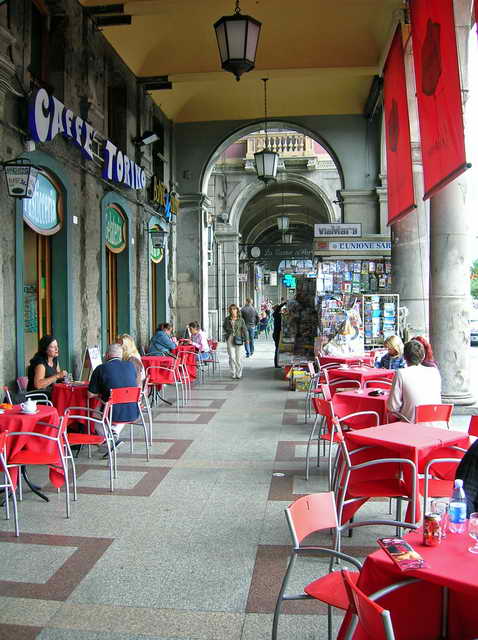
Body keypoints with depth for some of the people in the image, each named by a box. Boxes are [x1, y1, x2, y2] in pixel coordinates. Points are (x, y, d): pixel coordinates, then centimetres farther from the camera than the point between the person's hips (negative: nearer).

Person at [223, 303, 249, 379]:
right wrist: (226, 334, 10)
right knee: (232, 357, -4)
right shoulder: (227, 319, 8)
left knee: (239, 357, 1)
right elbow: (224, 327, 24)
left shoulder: (241, 319, 3)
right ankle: (233, 373, 6)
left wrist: (246, 339, -7)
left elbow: (244, 329, 0)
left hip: (238, 339, -1)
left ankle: (239, 374, 13)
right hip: (230, 339, 1)